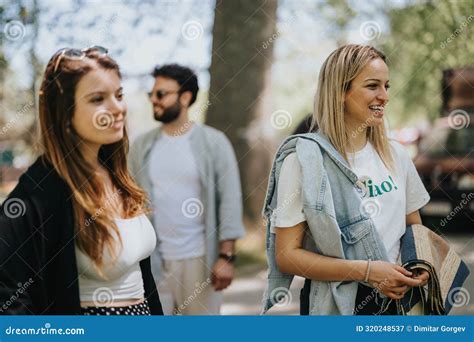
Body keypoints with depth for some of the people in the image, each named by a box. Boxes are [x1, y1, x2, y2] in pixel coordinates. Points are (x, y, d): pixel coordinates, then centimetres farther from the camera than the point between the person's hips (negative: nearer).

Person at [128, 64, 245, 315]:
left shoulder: (214, 142, -2)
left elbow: (230, 201, -5)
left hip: (200, 258, -2)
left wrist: (226, 256, -11)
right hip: (151, 259, 3)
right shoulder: (141, 146, 7)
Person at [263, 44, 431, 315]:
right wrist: (366, 271, -22)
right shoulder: (303, 159, -12)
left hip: (396, 300, 5)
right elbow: (286, 255, -15)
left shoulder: (396, 155, 4)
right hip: (335, 305, -5)